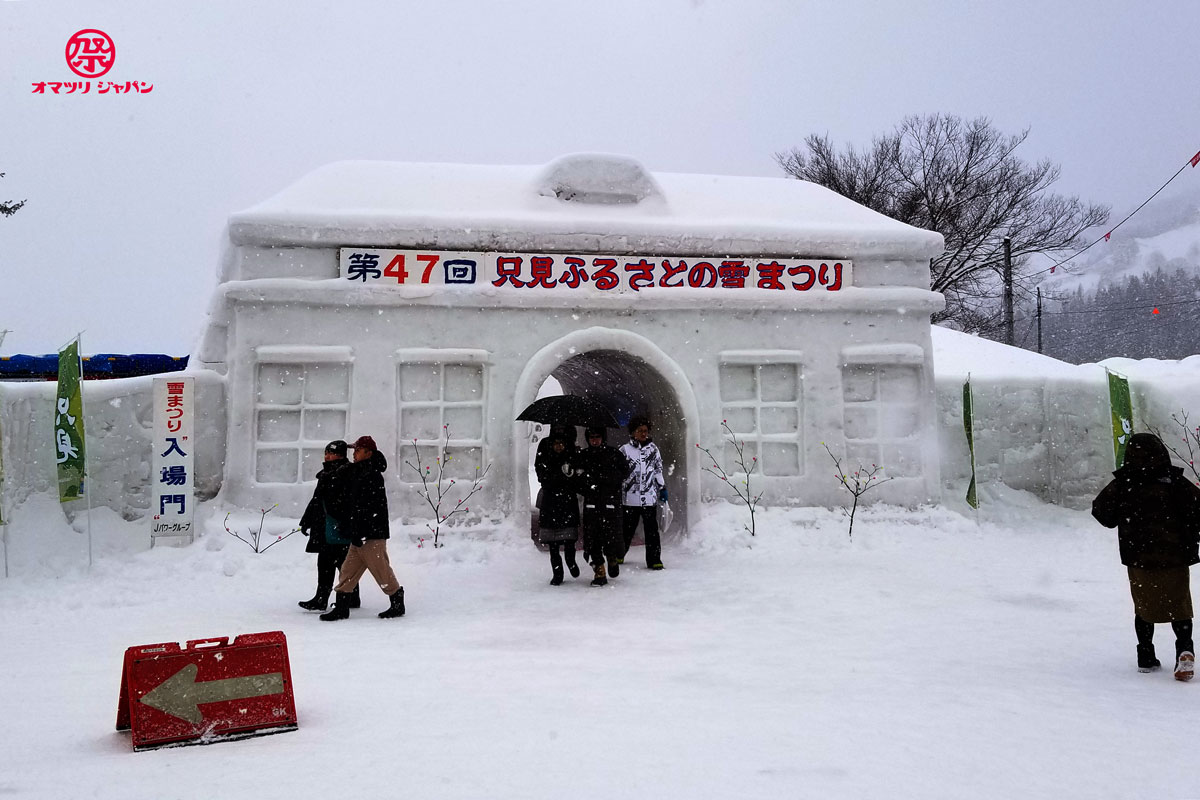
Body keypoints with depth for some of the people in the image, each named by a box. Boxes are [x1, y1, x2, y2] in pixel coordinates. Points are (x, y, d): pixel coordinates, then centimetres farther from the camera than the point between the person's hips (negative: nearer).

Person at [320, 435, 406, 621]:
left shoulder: (371, 475, -16)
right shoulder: (357, 473, 16)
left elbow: (366, 508, -21)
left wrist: (357, 532, -22)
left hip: (372, 535, -10)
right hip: (360, 535, 10)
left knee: (381, 571, -1)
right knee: (348, 570, 8)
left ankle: (398, 604, 11)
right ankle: (341, 608, 11)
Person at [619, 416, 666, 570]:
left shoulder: (653, 449, 8)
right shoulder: (625, 449, 1)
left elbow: (659, 470, 17)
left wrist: (663, 488, 14)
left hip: (650, 497, 1)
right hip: (630, 497, -1)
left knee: (651, 529, 0)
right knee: (627, 529, 7)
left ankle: (654, 560, 5)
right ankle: (618, 555, 27)